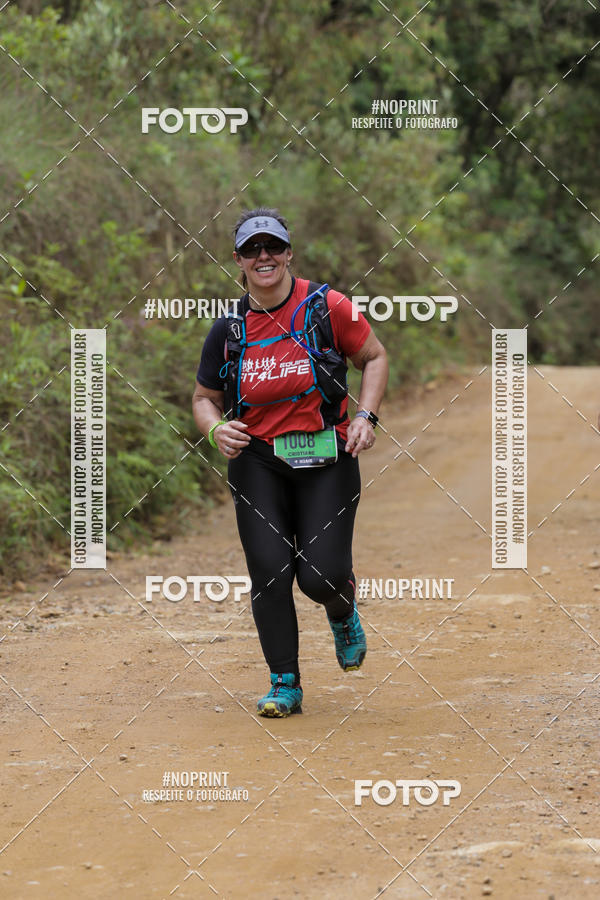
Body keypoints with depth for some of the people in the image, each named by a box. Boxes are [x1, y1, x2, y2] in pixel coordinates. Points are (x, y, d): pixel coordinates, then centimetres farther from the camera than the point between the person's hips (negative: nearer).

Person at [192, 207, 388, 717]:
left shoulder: (327, 308, -3)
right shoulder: (229, 330, 4)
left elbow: (374, 357, 9)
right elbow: (205, 397, 15)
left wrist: (365, 416, -5)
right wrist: (216, 429, -7)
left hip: (326, 459, -2)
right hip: (257, 460, 2)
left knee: (322, 577, -12)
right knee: (270, 571, -11)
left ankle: (343, 612, 27)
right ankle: (285, 685, 4)